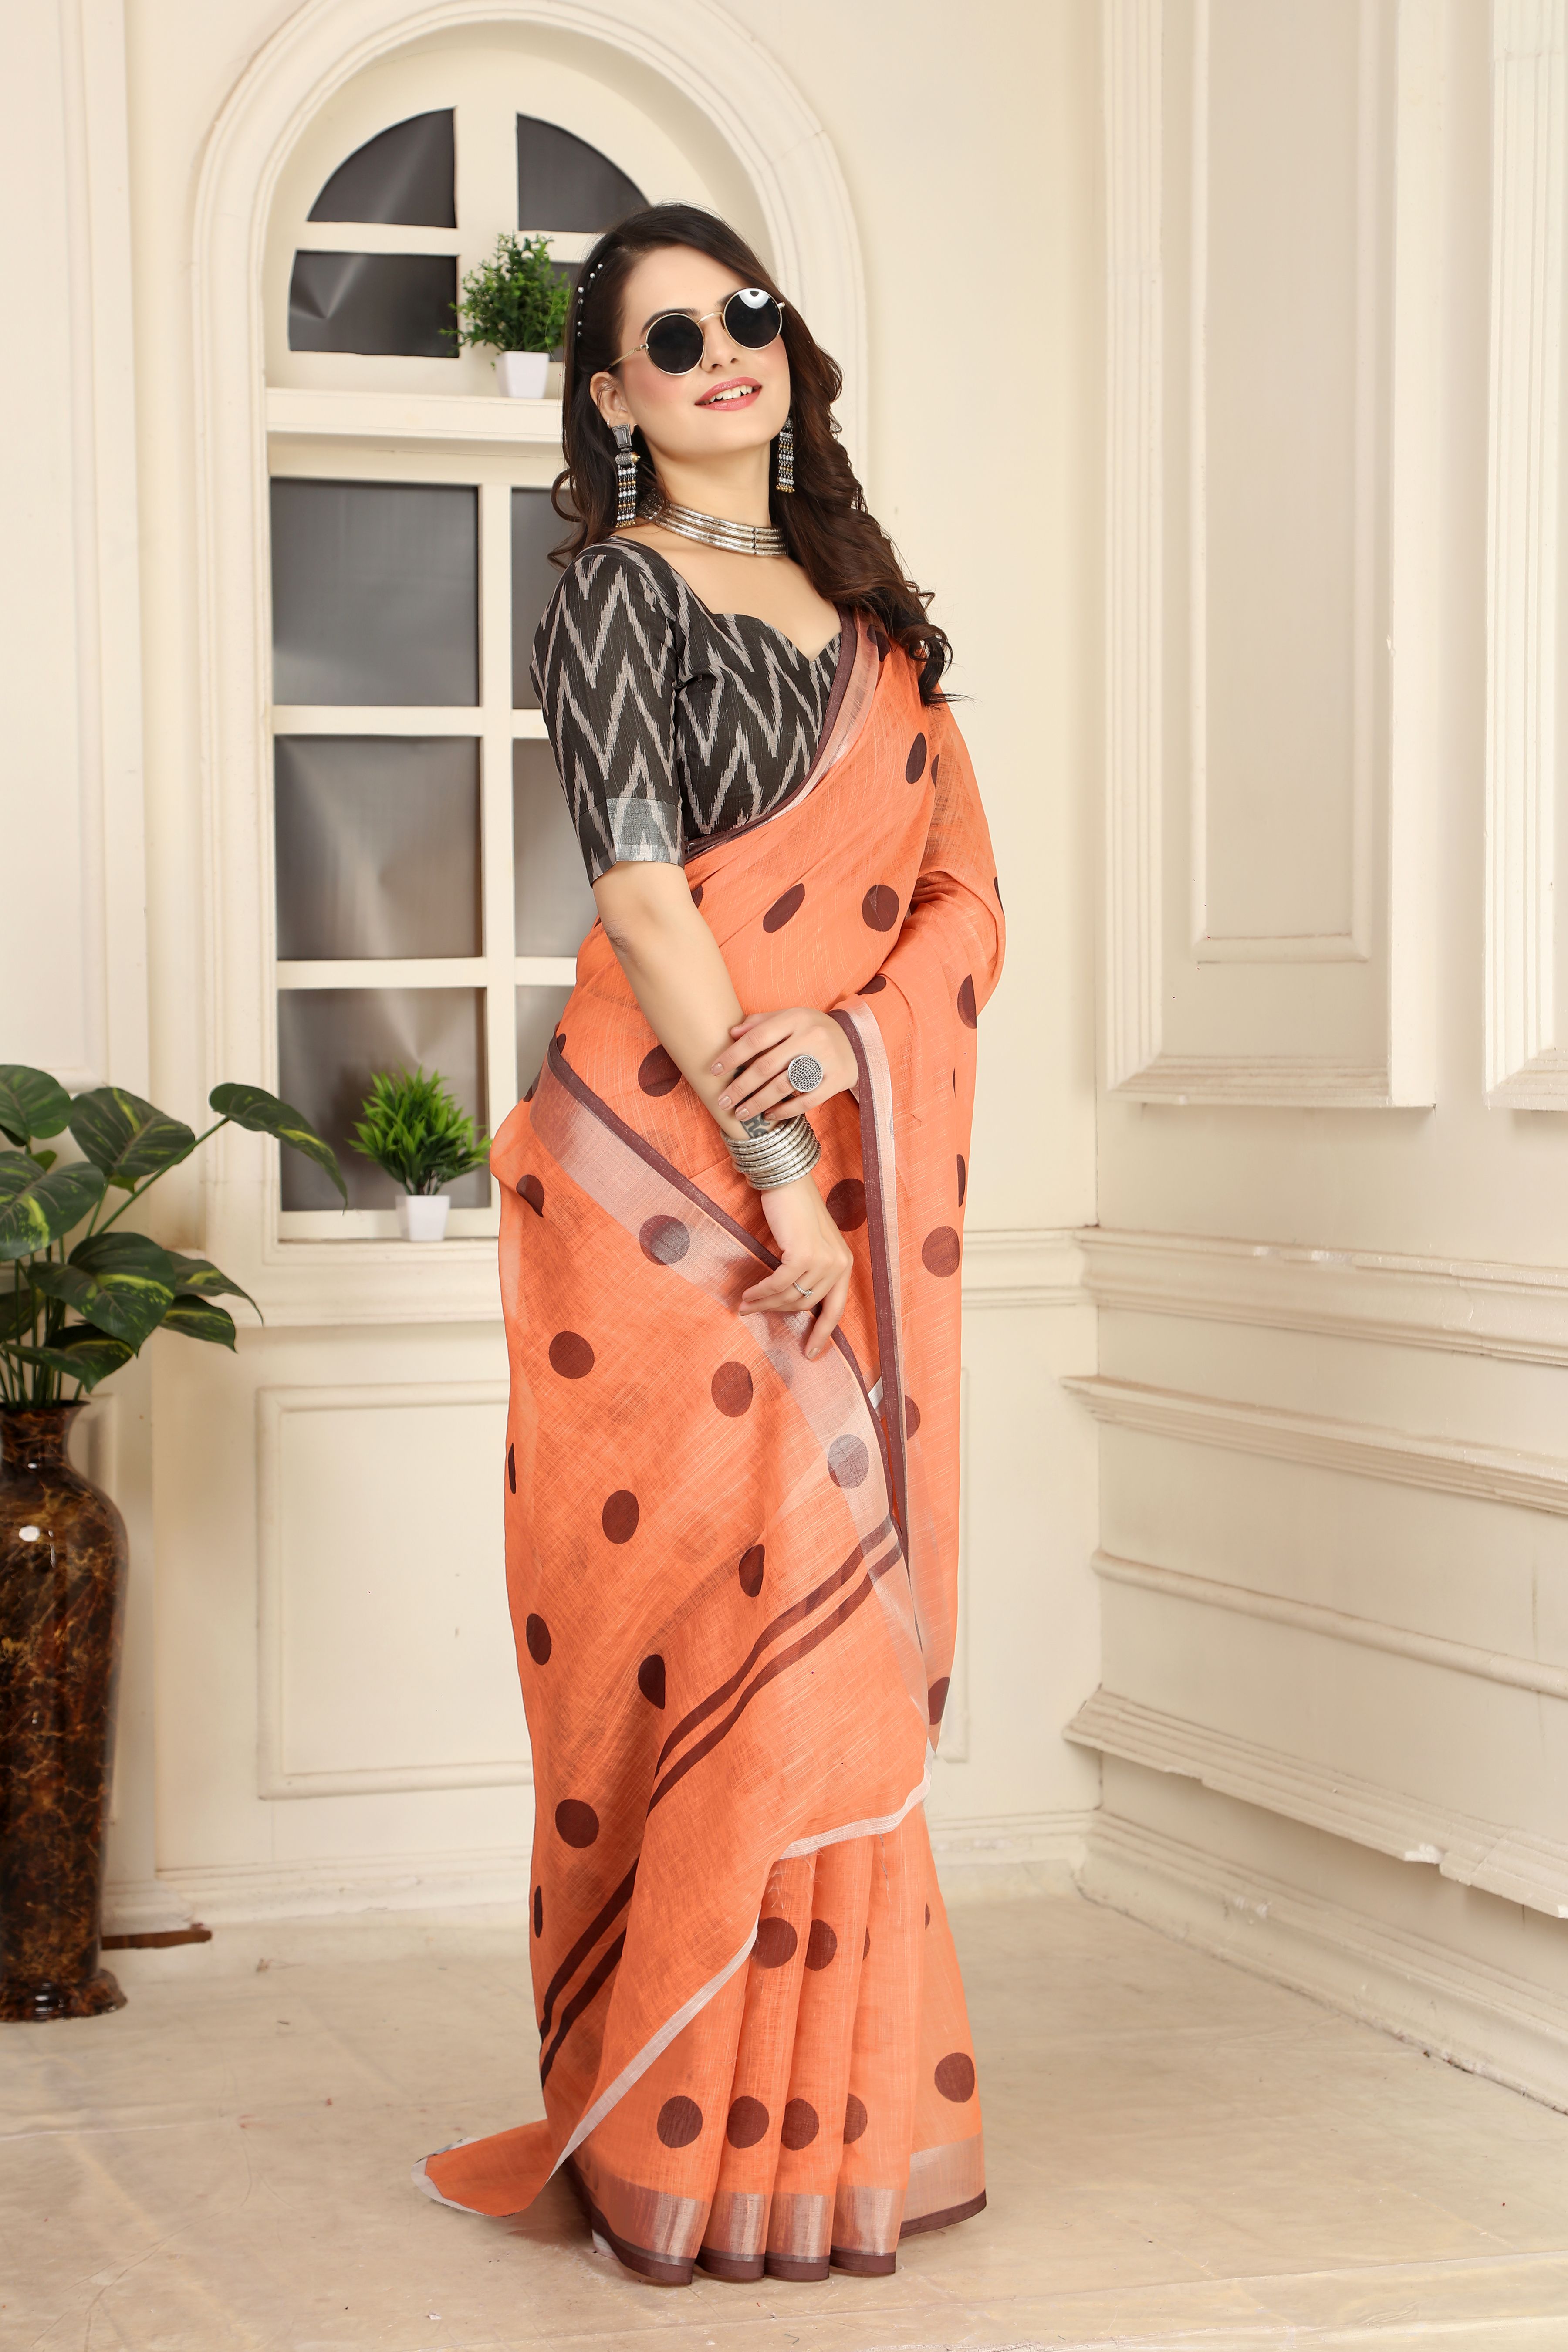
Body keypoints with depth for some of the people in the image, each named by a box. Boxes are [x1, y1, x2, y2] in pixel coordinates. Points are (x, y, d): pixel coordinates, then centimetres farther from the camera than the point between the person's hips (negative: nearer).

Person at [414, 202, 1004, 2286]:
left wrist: (847, 1036, -10)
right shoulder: (620, 588, -2)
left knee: (847, 1623, 8)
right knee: (714, 1614, -7)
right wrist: (772, 1164, -16)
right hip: (672, 1173, -6)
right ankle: (700, 2145, 4)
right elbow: (645, 895, -11)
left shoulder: (866, 607, 17)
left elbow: (966, 889, 10)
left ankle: (845, 2110, 19)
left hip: (859, 1174, 6)